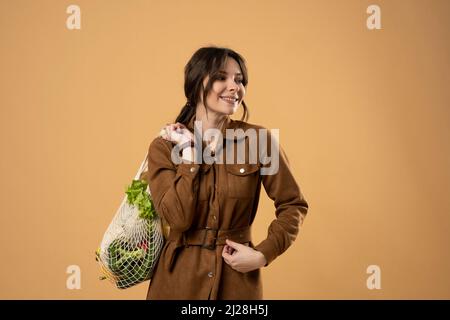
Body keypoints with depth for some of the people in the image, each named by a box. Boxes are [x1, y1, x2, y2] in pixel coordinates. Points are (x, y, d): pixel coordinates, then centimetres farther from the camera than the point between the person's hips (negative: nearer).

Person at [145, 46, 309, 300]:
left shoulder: (258, 139, -7)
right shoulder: (164, 146, -5)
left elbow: (293, 204, 1)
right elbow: (178, 218, -16)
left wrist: (263, 254, -9)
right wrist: (189, 153, -16)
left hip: (238, 280, 0)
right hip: (179, 278, 0)